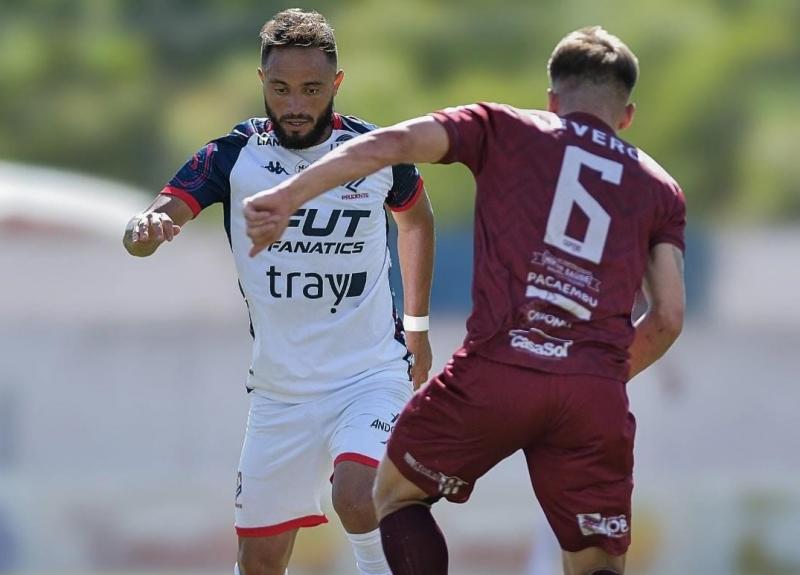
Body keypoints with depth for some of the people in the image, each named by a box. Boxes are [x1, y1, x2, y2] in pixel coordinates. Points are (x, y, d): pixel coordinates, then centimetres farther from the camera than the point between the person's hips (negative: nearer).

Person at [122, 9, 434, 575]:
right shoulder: (234, 157, -8)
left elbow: (417, 218, 17)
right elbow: (141, 234, -20)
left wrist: (416, 327, 20)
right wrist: (147, 228, -44)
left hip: (371, 374, -2)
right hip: (280, 392, 2)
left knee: (358, 498, -29)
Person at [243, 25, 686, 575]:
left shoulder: (505, 129, 16)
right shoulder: (659, 188, 21)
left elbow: (391, 143, 1)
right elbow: (668, 318, 13)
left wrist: (287, 196, -3)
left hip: (497, 367, -2)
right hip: (596, 395, 2)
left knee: (397, 495, 22)